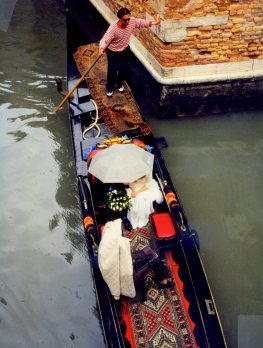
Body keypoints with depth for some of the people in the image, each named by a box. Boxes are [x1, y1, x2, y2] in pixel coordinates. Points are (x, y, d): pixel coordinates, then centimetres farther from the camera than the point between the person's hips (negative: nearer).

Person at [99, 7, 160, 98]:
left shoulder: (133, 21, -21)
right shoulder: (113, 28, -36)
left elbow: (141, 22, -1)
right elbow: (105, 39, -37)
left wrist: (153, 23, 8)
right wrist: (101, 48, -56)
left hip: (125, 50, 5)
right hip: (112, 52, -4)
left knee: (123, 69, 19)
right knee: (112, 71, 10)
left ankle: (120, 84, 49)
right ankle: (110, 88, 35)